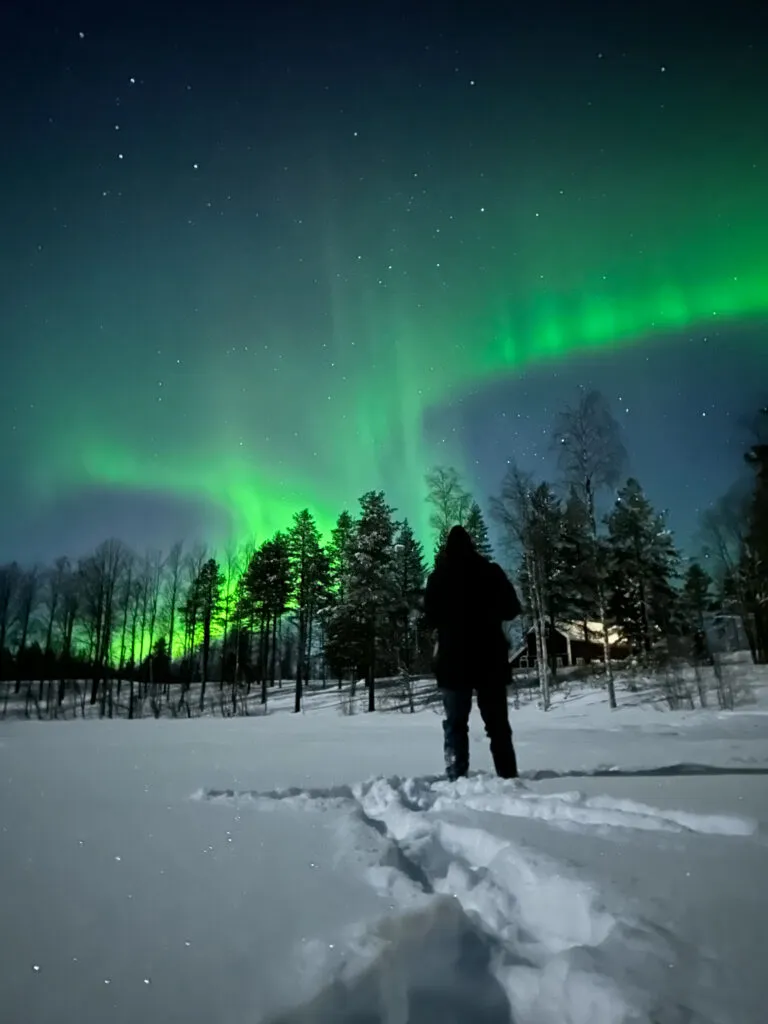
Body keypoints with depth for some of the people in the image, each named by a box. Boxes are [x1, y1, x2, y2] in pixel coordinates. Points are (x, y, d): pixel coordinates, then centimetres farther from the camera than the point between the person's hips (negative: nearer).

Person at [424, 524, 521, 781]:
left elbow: (430, 619, 0)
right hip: (490, 657, 1)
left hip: (453, 659, -1)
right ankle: (508, 776, 8)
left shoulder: (438, 577, -2)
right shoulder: (491, 571, 0)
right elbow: (512, 610, 5)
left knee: (455, 723, 4)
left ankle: (457, 779, -4)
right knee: (498, 722, 10)